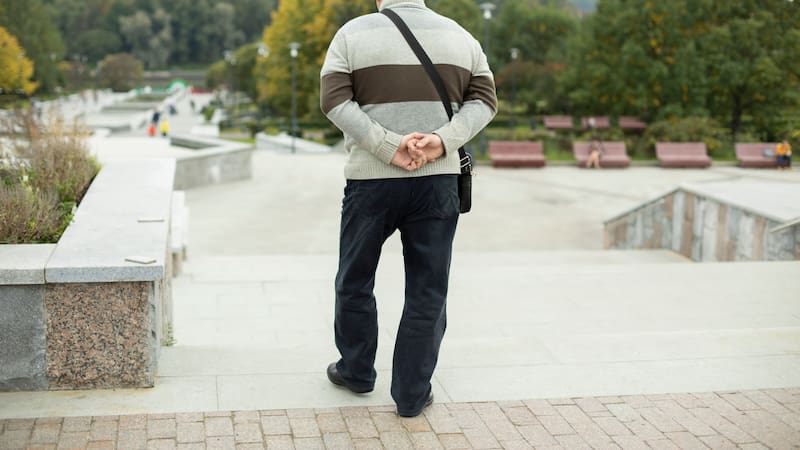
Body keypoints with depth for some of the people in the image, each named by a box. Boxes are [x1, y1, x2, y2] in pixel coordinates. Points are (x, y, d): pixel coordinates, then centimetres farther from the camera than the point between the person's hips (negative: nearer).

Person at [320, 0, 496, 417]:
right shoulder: (459, 35, 8)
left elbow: (334, 100, -10)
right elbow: (484, 99, 1)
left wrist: (389, 146, -15)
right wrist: (442, 140, -12)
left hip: (371, 180, -1)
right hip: (439, 181, 2)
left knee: (355, 281, 17)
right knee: (427, 291, 7)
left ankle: (356, 371, 31)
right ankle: (411, 394, 12)